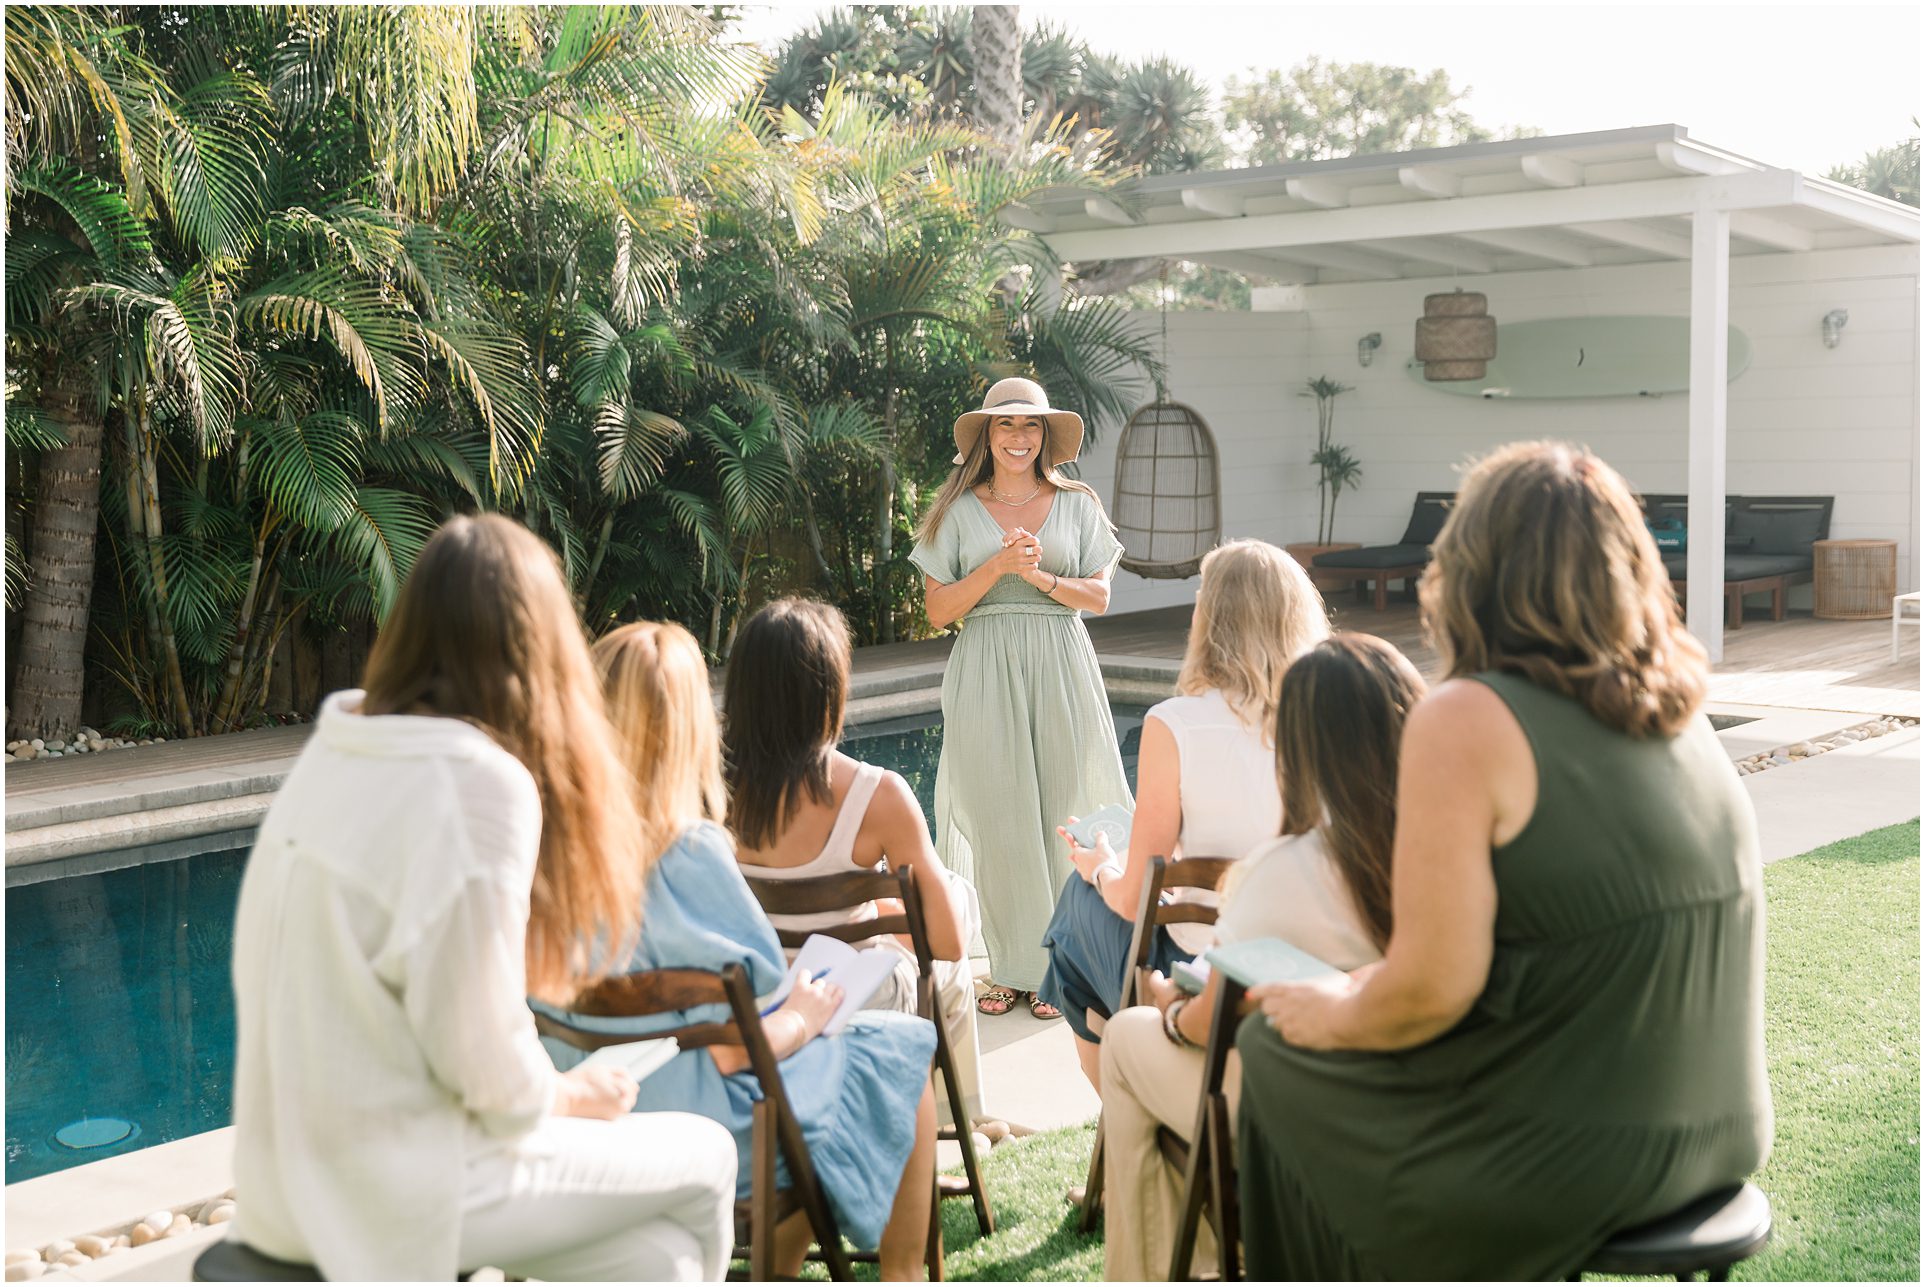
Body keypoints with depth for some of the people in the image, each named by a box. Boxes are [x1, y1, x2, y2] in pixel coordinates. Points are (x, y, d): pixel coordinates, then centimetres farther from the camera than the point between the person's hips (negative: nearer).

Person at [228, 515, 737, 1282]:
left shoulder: (335, 752, 3)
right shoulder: (481, 786, -21)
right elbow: (477, 1052, -19)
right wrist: (564, 1097, 0)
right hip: (397, 1186, -7)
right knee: (703, 1156, 11)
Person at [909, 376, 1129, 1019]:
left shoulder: (1077, 504, 8)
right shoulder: (958, 511, 6)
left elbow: (1100, 596, 5)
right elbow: (938, 609, 1)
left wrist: (1041, 576, -11)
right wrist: (998, 566, -12)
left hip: (1060, 672, 1)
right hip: (986, 674, 0)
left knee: (1059, 809, 0)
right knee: (998, 817, -1)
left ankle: (1056, 965, 9)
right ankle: (1010, 967, 8)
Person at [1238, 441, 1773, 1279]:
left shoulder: (1466, 720, -18)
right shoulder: (1683, 715, 5)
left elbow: (1431, 989, -21)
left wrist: (1333, 1014, 1)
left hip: (1557, 1157, -7)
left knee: (1274, 1058, 18)